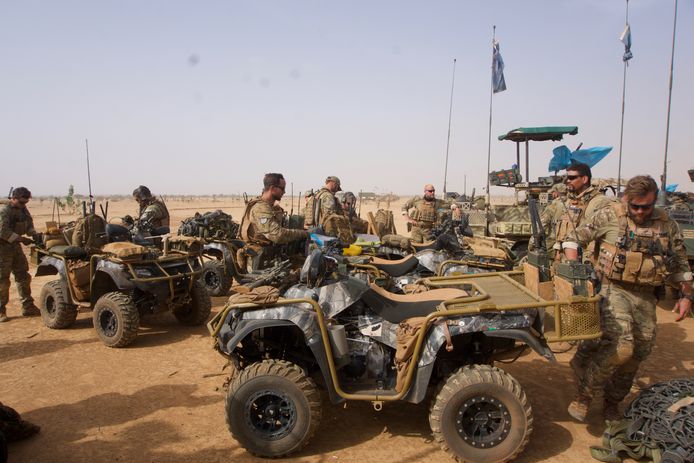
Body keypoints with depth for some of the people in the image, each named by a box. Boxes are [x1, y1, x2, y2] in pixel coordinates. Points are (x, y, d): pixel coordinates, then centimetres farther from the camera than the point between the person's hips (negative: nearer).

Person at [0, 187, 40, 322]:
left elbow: (29, 224, 17)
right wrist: (22, 239, -27)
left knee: (23, 276, 10)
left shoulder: (23, 209, 7)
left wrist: (34, 234, -2)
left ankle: (27, 307, 17)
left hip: (15, 246, 8)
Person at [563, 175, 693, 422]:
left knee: (639, 351, 9)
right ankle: (583, 395, -5)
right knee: (620, 345, -22)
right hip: (614, 289, -5)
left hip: (646, 296, 5)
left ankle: (612, 401, 30)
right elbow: (573, 238, -1)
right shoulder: (609, 216, -4)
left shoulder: (667, 225, 8)